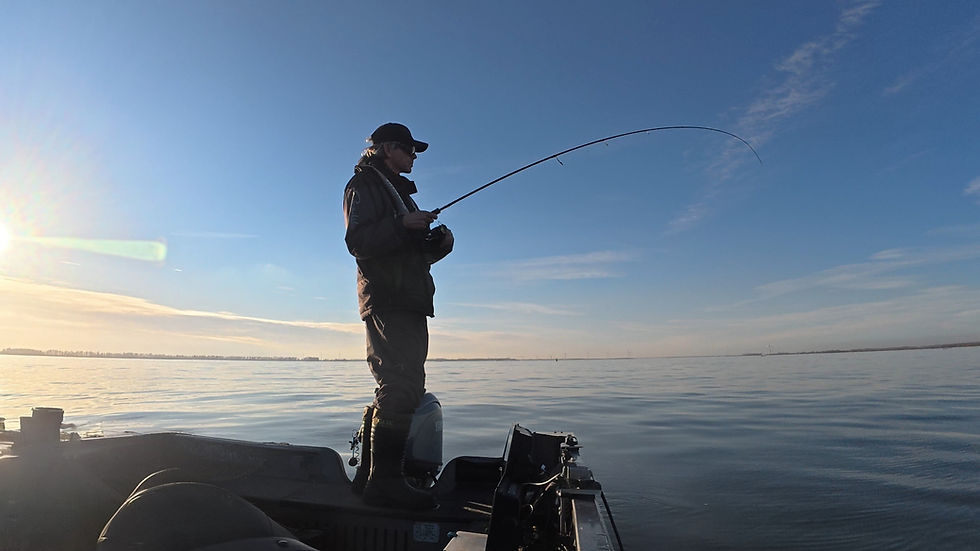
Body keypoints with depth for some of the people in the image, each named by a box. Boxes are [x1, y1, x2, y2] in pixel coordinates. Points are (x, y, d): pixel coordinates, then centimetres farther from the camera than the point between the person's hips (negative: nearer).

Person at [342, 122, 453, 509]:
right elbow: (358, 242, -13)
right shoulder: (364, 185, 4)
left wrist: (438, 242, 6)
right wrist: (401, 225, -24)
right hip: (386, 301, -9)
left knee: (402, 388, 8)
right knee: (400, 387, -15)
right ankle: (385, 481, -9)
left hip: (409, 304, 9)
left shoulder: (399, 191, 31)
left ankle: (370, 477, 15)